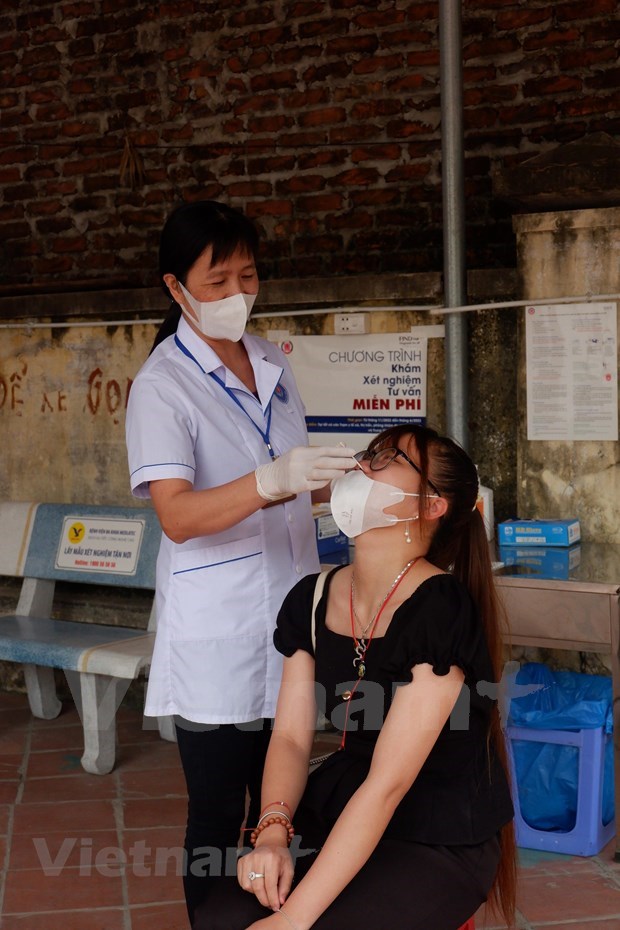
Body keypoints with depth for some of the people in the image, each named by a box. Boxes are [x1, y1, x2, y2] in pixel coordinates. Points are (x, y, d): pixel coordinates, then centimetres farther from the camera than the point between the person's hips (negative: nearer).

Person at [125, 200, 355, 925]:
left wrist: (343, 480, 2)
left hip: (287, 617, 6)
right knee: (217, 815, 4)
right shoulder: (162, 385, -12)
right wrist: (271, 480, -38)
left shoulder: (272, 363, 9)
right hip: (216, 639, -6)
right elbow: (176, 514, -24)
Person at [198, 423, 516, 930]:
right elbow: (291, 737, 1)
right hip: (342, 807, 5)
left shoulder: (442, 609, -23)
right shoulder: (313, 600, -1)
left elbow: (389, 782, -26)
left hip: (443, 840, -5)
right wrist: (273, 831, -20)